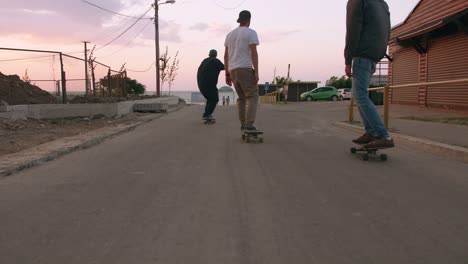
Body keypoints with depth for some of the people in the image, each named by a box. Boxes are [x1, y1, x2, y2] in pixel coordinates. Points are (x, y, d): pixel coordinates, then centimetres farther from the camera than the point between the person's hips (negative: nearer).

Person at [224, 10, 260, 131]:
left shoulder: (230, 34, 18)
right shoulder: (251, 32, -3)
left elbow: (226, 55, 15)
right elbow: (254, 53, -13)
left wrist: (227, 74, 17)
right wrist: (256, 72, -14)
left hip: (233, 70, 7)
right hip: (245, 69, -7)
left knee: (242, 97, 17)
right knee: (252, 96, -3)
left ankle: (244, 124, 13)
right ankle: (249, 124, -15)